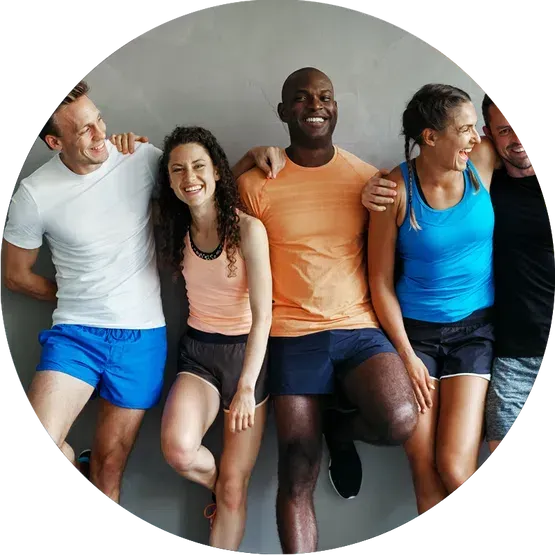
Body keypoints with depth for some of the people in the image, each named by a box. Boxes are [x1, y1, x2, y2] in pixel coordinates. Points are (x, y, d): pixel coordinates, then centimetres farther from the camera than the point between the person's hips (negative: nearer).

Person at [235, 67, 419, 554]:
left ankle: (338, 428, 11)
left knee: (399, 422, -25)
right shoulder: (255, 185, 0)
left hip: (360, 329, 2)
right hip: (292, 335, -1)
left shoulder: (368, 178, 6)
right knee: (298, 478, -1)